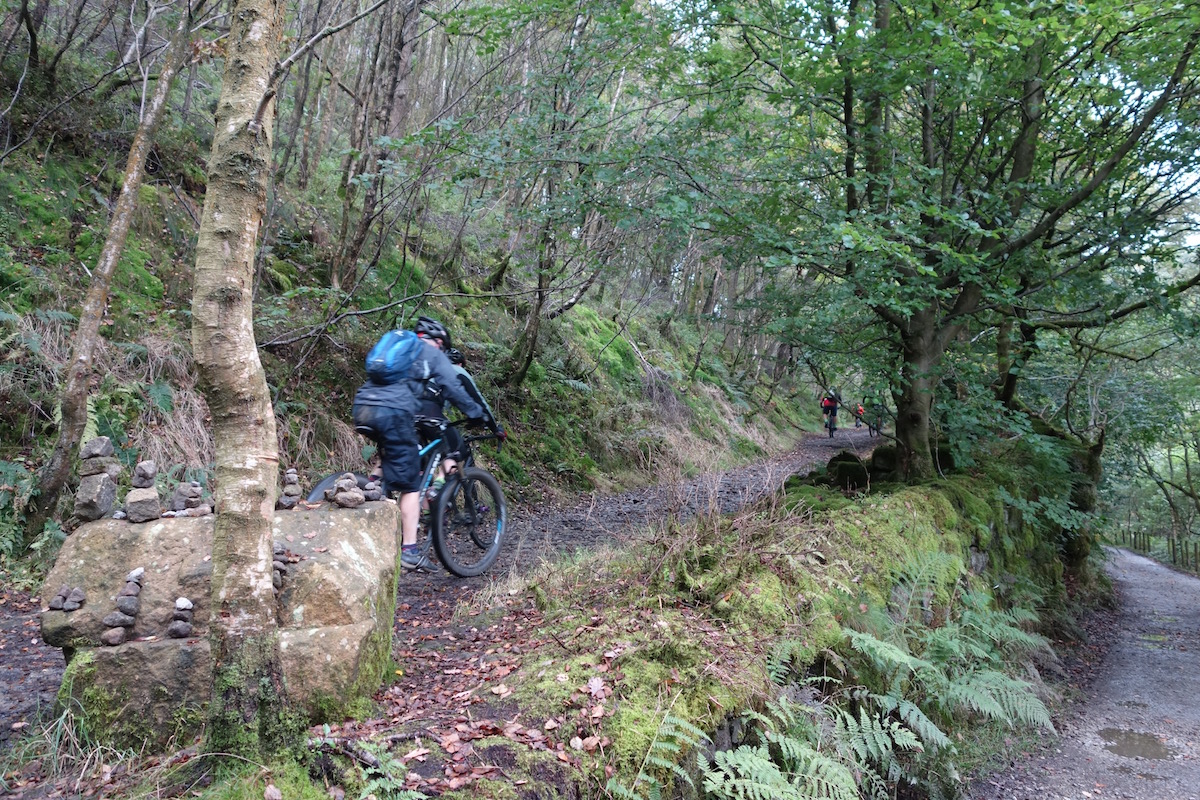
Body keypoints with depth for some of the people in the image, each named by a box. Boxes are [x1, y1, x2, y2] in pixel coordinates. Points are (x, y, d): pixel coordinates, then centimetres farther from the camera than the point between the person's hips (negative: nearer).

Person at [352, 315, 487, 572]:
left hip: (362, 408, 7)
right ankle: (409, 551, -2)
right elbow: (454, 389, 6)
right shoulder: (433, 353, 14)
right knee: (410, 484, -1)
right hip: (393, 412, -6)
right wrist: (479, 415, 17)